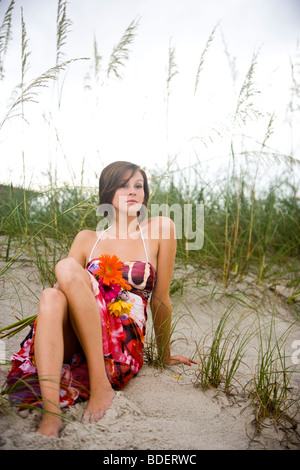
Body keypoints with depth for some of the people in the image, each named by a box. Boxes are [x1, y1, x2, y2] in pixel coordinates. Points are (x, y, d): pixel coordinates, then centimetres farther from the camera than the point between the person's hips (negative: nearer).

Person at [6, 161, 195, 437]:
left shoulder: (161, 229, 4)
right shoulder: (87, 239, 13)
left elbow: (160, 299, 7)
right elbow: (61, 291, 8)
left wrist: (165, 356, 15)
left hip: (124, 349, -2)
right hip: (75, 346, 3)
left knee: (67, 268, -24)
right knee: (51, 295, -31)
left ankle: (101, 383, -25)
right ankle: (51, 414, -35)